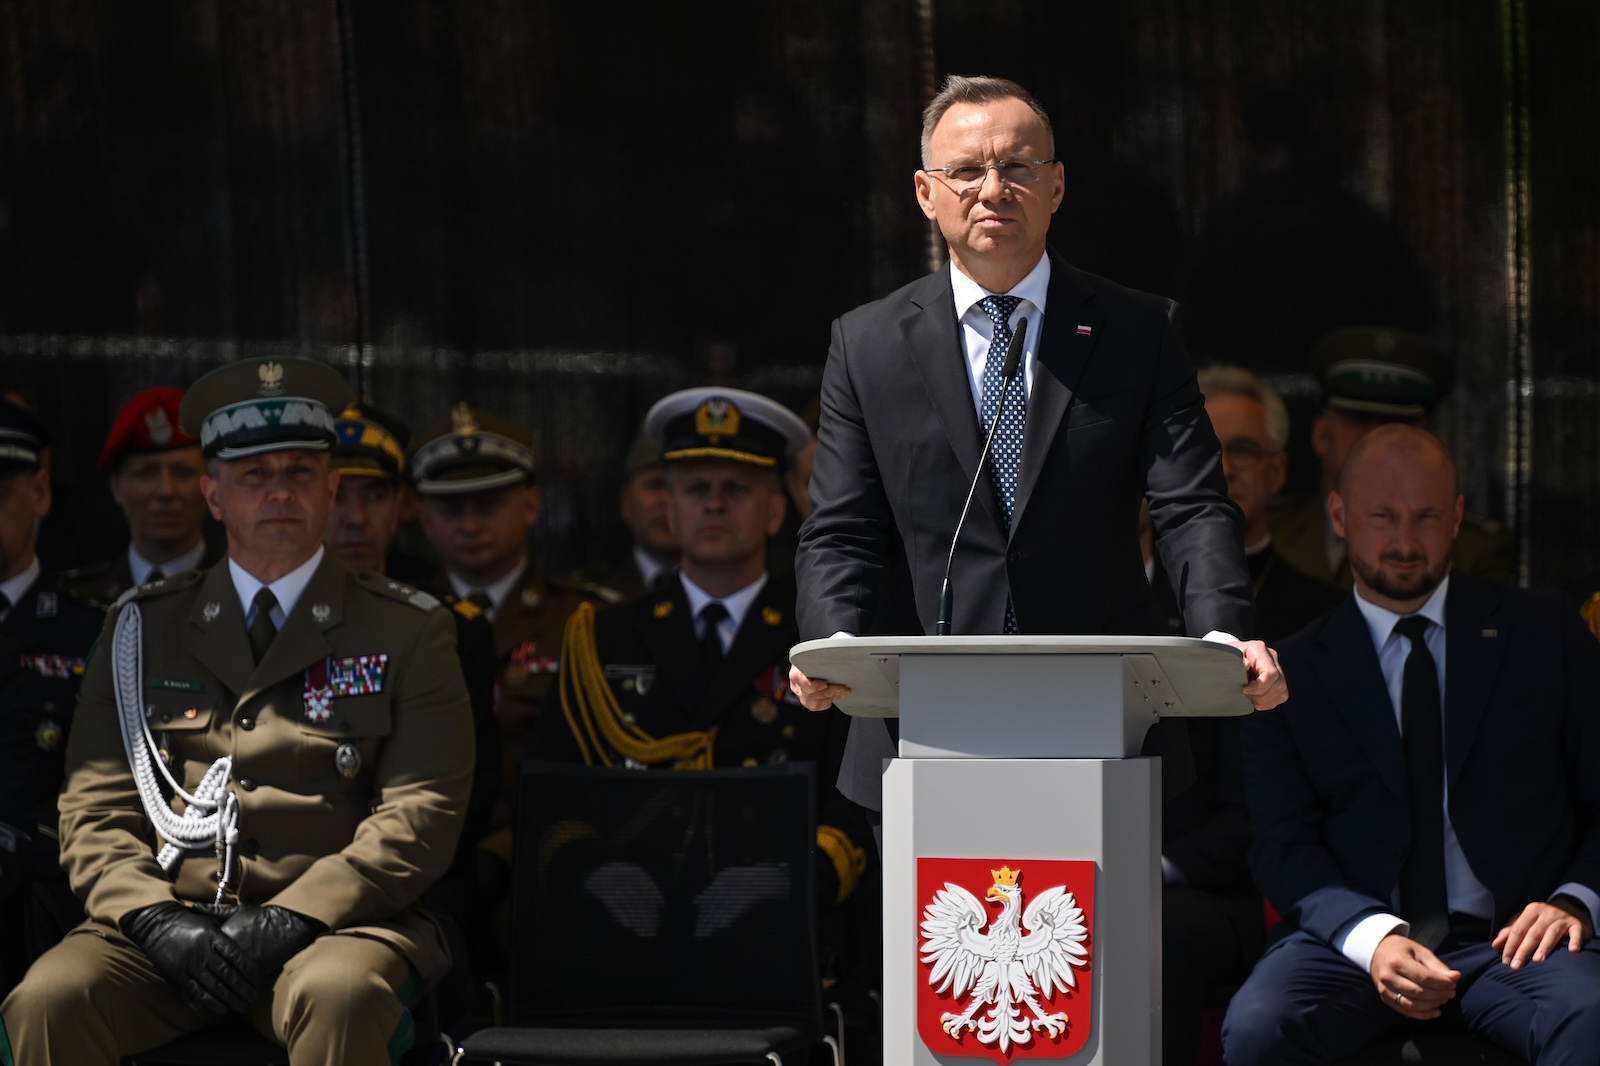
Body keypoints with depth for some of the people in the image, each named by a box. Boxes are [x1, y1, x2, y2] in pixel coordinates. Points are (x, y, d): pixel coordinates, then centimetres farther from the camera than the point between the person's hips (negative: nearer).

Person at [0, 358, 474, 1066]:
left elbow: (421, 817, 1)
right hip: (163, 922, 2)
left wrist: (290, 920, -13)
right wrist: (156, 920, -10)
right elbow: (94, 809, 11)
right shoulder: (145, 628, 17)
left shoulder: (407, 631, 11)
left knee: (341, 997, -37)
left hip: (332, 925, -2)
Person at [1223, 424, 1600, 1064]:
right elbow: (1283, 846, 4)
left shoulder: (1545, 632, 12)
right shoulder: (1292, 673, 12)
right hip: (1353, 938, 1)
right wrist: (1371, 936, -15)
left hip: (1513, 936, -1)